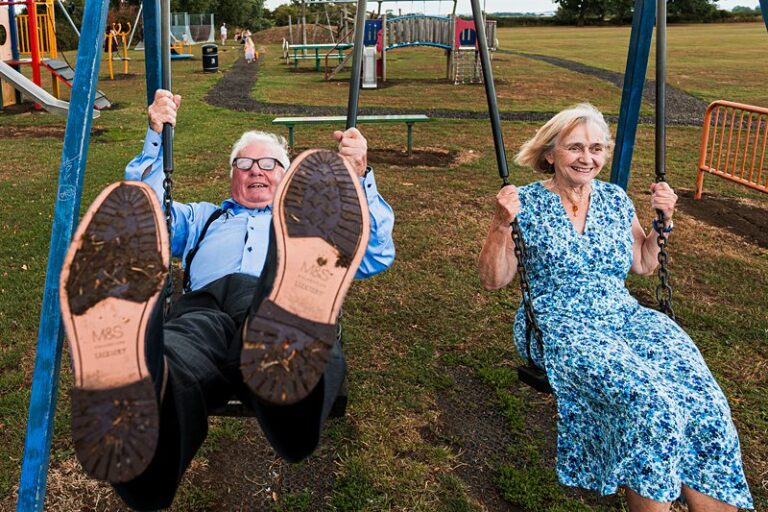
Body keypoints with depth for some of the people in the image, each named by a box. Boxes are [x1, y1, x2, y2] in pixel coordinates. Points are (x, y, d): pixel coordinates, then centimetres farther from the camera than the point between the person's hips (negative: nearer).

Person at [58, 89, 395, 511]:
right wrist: (156, 140, 24)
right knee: (172, 364, -40)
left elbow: (378, 256, 25)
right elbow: (138, 215, 32)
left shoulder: (310, 223, 38)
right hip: (203, 309, 1)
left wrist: (359, 177, 13)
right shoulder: (204, 218, 44)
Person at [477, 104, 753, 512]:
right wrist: (502, 225, -16)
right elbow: (492, 281, -2)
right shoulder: (527, 204, -1)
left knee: (703, 401, -22)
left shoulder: (616, 199, 12)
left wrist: (663, 223, 7)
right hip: (559, 326, -4)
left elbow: (642, 266, 23)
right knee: (649, 403, -30)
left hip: (625, 317, 5)